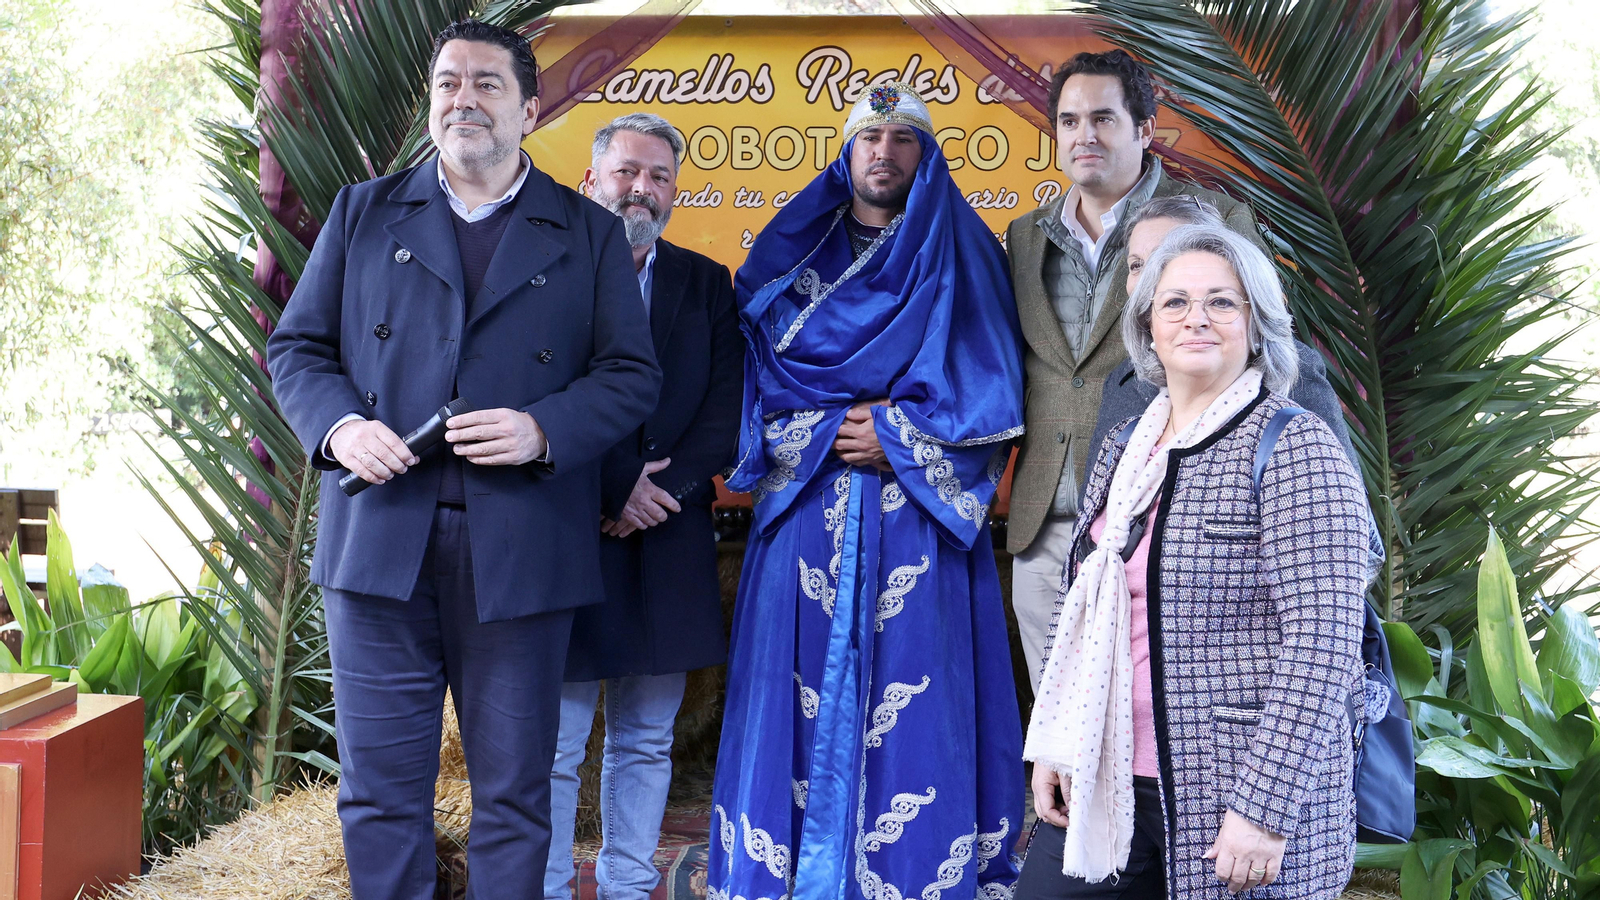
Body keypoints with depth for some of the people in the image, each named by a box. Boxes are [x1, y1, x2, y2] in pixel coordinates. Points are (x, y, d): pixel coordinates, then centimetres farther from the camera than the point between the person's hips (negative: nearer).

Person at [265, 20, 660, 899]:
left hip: (519, 553, -1)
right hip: (378, 540, 1)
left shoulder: (590, 234, 10)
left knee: (513, 792, 8)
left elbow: (631, 374, 4)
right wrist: (337, 424, -9)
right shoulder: (363, 213, 14)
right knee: (379, 789, 7)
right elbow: (296, 346, 12)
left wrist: (545, 430, -14)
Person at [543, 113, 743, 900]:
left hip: (669, 540, 4)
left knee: (646, 740, 11)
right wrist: (615, 488, -13)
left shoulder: (706, 284, 12)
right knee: (555, 742, 0)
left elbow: (726, 409, 3)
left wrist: (666, 490, -10)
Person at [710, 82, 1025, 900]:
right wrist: (833, 433, -7)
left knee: (912, 700, -4)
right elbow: (758, 381, 8)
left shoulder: (962, 257, 9)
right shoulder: (795, 255, 13)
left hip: (921, 516, -1)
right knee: (803, 697, 0)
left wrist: (897, 438, -9)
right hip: (808, 514, 2)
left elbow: (993, 392, 1)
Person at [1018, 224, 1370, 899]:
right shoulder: (1122, 449, 10)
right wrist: (1052, 743, 12)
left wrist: (1266, 808, -20)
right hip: (1105, 783, 6)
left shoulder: (1296, 449, -10)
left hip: (1236, 792, -6)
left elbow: (1322, 647, -16)